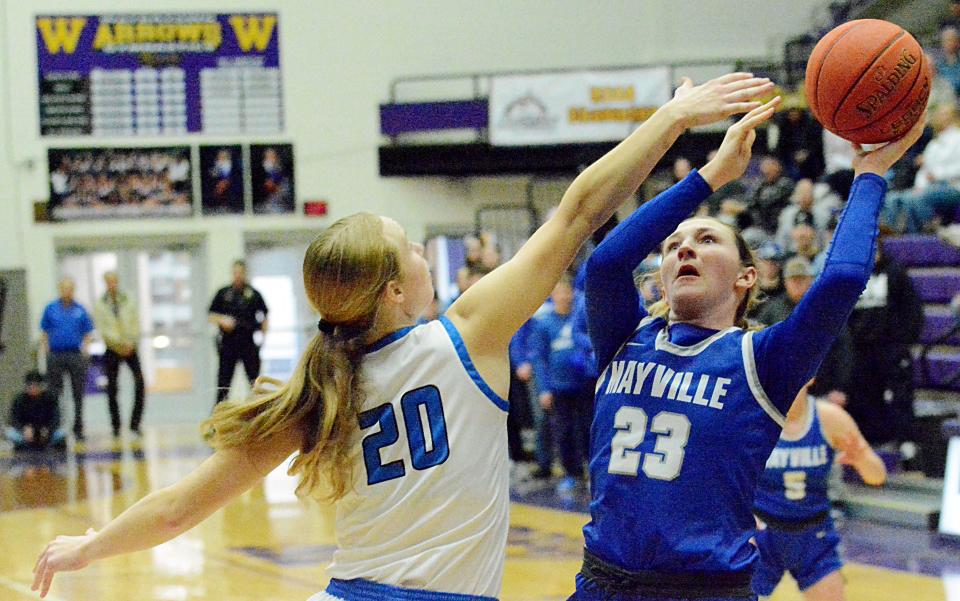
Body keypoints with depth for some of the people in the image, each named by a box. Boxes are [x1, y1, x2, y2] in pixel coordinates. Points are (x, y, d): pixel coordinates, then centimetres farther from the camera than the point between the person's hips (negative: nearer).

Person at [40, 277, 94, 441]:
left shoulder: (80, 310, 6)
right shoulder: (51, 308, 6)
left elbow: (88, 332, 10)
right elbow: (44, 331, 9)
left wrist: (85, 347, -4)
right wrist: (45, 348, -3)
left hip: (76, 355, 0)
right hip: (55, 356, 0)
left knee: (78, 394, 1)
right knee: (55, 393, 2)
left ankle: (78, 428, 9)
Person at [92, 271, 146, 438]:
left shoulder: (128, 301, 6)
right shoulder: (100, 304, 1)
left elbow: (135, 324, 3)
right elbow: (102, 329, -7)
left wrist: (131, 343, -9)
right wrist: (119, 343, -14)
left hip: (130, 348, 1)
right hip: (112, 349, -1)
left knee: (139, 382, -12)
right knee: (112, 388, 0)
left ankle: (135, 424, -5)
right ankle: (116, 426, 8)